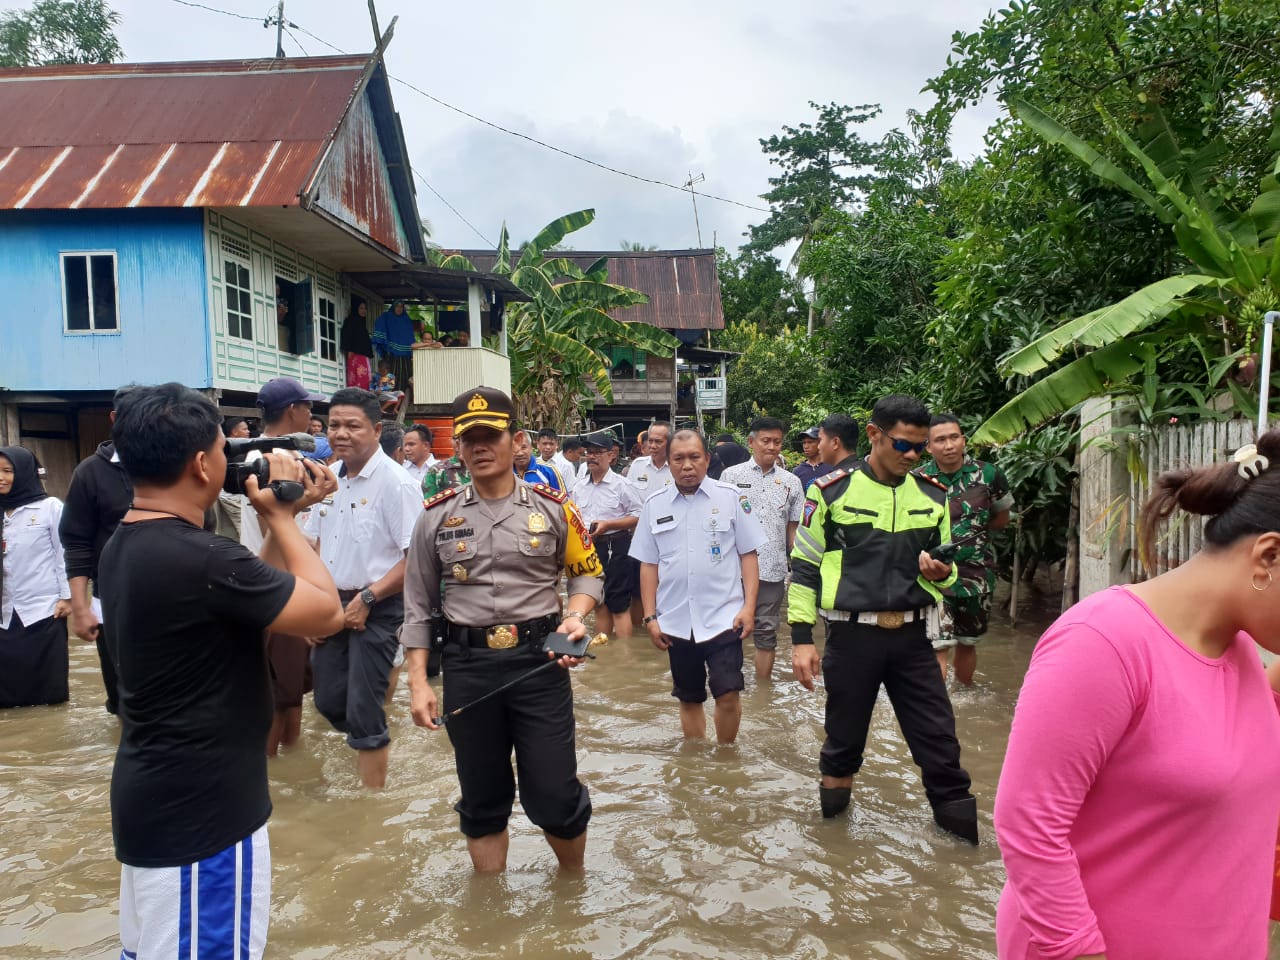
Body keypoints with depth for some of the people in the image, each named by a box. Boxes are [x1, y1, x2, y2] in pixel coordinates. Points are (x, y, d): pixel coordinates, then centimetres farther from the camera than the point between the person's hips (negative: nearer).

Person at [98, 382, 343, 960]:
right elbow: (326, 612, -18)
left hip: (150, 797, 10)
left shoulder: (123, 547, 4)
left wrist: (285, 515, 5)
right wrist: (278, 514, -10)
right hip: (199, 811, -10)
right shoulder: (202, 558, -28)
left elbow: (253, 595, 10)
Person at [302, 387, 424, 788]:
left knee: (363, 711, -1)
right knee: (329, 703, 15)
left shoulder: (396, 484, -16)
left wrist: (366, 599, -18)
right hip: (330, 606, 7)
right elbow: (314, 543, 16)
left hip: (376, 609, -7)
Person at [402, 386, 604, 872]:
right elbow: (419, 606, 7)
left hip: (539, 662, -1)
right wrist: (418, 683, 3)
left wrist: (575, 616, -9)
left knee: (554, 796, 3)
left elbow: (587, 572, 11)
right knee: (482, 800, 15)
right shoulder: (437, 517, 3)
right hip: (467, 667, 2)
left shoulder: (552, 508, 0)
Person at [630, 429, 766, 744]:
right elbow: (648, 565, 8)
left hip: (722, 618, -2)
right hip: (676, 622, 3)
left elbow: (748, 554, 1)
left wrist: (749, 606, -7)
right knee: (689, 699, 13)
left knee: (728, 694, -7)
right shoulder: (654, 505, 5)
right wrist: (650, 617, 4)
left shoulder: (730, 497, -1)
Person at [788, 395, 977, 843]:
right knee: (845, 734, 12)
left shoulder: (932, 495, 6)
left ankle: (957, 813, 24)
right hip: (852, 635, -2)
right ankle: (833, 806, 36)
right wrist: (801, 637, -6)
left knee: (938, 735, 5)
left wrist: (941, 572, -8)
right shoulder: (831, 490, -6)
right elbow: (804, 568, -1)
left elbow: (944, 563, 18)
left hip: (911, 635, 3)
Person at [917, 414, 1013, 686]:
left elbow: (1002, 519, 12)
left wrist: (971, 531, 1)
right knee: (938, 646, -11)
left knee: (967, 643, 18)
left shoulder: (987, 475, -3)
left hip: (976, 574, 2)